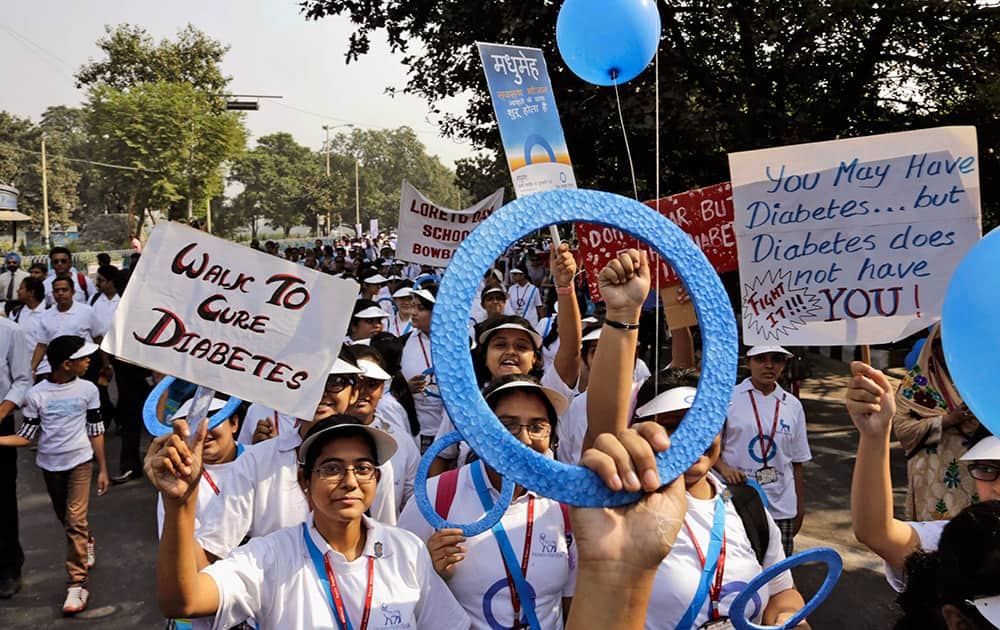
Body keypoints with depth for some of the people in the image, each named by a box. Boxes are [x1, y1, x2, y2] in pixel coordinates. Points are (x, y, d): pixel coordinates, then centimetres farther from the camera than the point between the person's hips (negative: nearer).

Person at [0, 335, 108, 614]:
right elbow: (27, 436, -3)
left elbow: (95, 432, 0)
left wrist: (103, 470, 2)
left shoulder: (87, 390, -5)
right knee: (66, 519, 18)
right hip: (50, 465, 2)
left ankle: (77, 584, -7)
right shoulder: (36, 395, -7)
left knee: (75, 520, -11)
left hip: (80, 461, -2)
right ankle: (87, 543, 48)